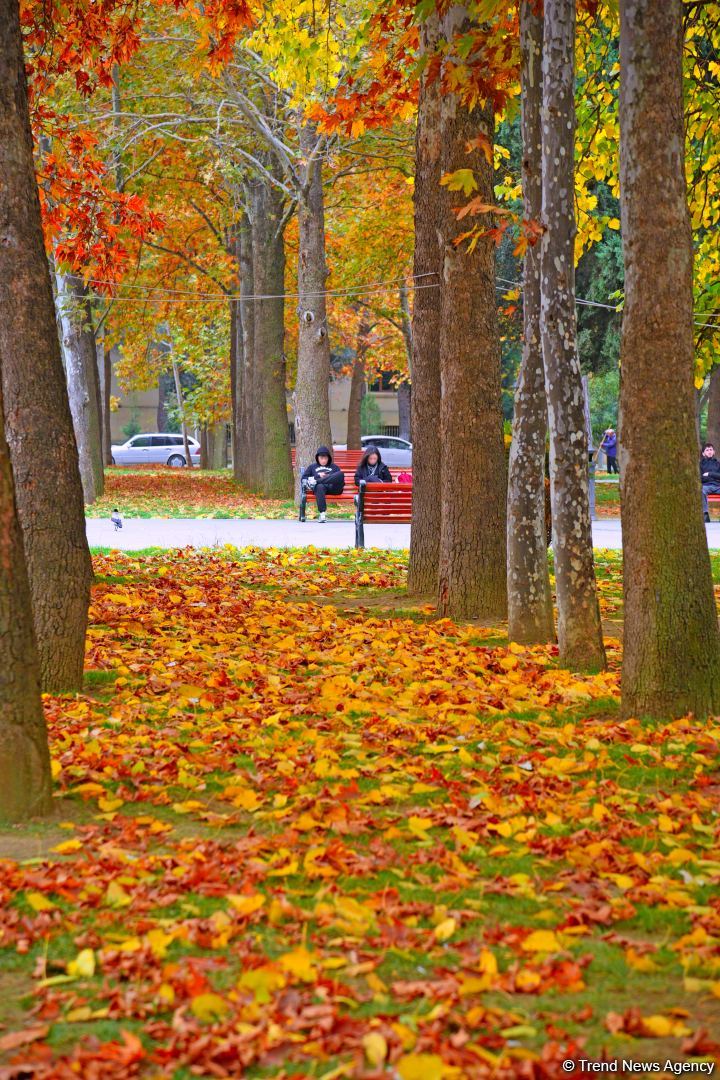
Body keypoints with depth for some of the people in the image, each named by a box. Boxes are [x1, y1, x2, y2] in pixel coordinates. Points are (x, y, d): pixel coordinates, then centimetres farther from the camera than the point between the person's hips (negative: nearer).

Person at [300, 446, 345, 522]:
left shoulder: (334, 467, 32)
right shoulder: (312, 467, 31)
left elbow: (341, 477, 15)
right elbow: (303, 478, 17)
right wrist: (318, 476, 2)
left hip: (333, 488, 1)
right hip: (321, 487, -1)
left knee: (341, 473, -31)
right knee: (320, 487, -42)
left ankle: (315, 481, -34)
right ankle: (322, 514, -48)